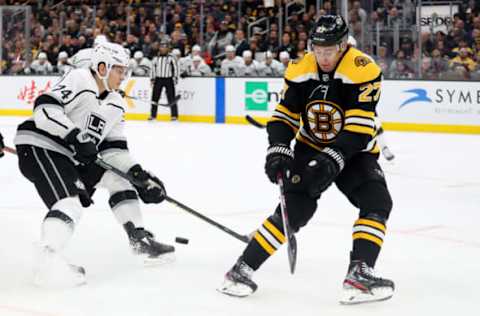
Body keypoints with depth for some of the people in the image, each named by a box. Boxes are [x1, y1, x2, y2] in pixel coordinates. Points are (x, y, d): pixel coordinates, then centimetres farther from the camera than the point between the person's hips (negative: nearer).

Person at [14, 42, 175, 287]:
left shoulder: (116, 104, 12)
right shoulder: (78, 80, -14)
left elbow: (113, 147, 10)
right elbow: (45, 108, -25)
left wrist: (139, 174, -3)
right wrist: (75, 136, -31)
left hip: (74, 155, 9)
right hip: (40, 147, -9)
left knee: (118, 176, 11)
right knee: (69, 202, -27)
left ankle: (140, 239, 17)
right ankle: (48, 261, -38)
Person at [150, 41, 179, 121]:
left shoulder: (171, 58, 0)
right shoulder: (156, 58, 11)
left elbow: (175, 68, -1)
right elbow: (153, 69, 15)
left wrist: (175, 78, -9)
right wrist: (152, 79, 10)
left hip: (168, 79, -4)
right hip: (158, 79, 4)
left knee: (171, 98, -5)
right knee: (155, 97, 3)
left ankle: (174, 115, -2)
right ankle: (153, 115, 10)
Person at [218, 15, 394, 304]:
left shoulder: (363, 71, -23)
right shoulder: (300, 71, -10)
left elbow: (359, 126, -28)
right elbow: (284, 115, -5)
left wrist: (332, 160, -36)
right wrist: (278, 151, -21)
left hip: (353, 151, -1)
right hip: (310, 149, 1)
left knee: (377, 202, -23)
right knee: (294, 209, -12)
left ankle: (359, 273, -24)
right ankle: (242, 269, -8)